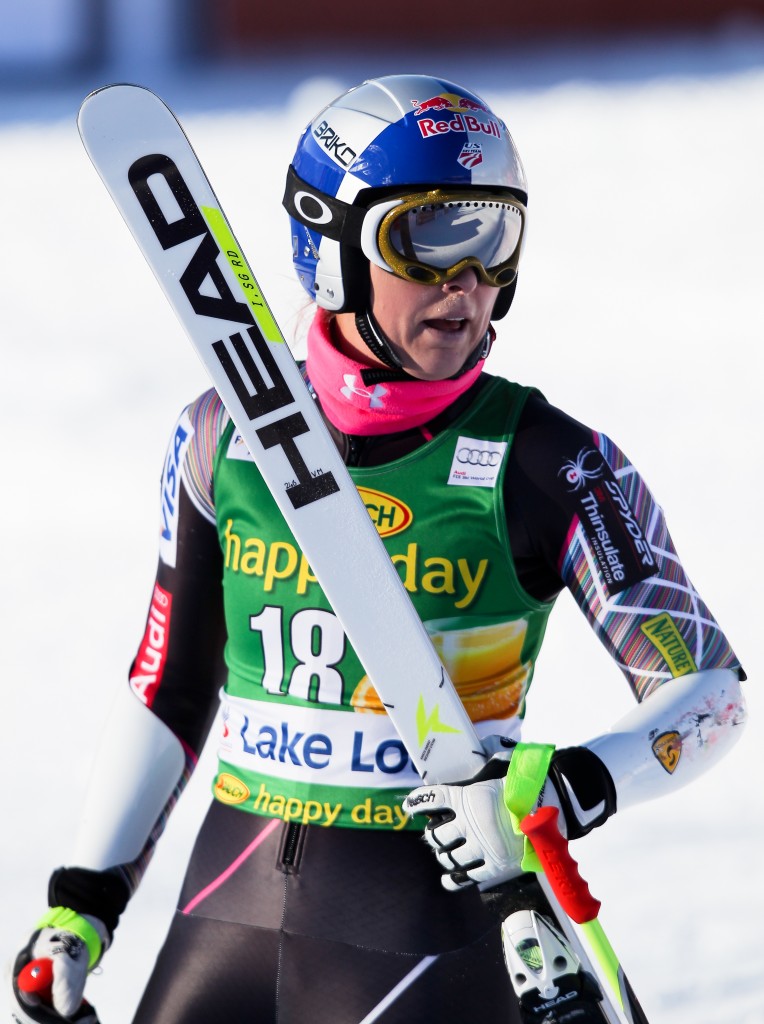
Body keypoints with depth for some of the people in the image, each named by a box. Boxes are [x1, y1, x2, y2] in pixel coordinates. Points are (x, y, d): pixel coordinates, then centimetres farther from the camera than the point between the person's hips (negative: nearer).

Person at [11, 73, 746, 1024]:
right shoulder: (223, 438, 3)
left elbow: (709, 688, -4)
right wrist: (81, 906, 12)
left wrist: (570, 792, -21)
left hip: (431, 923, -4)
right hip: (231, 903, 4)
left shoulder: (546, 465, -7)